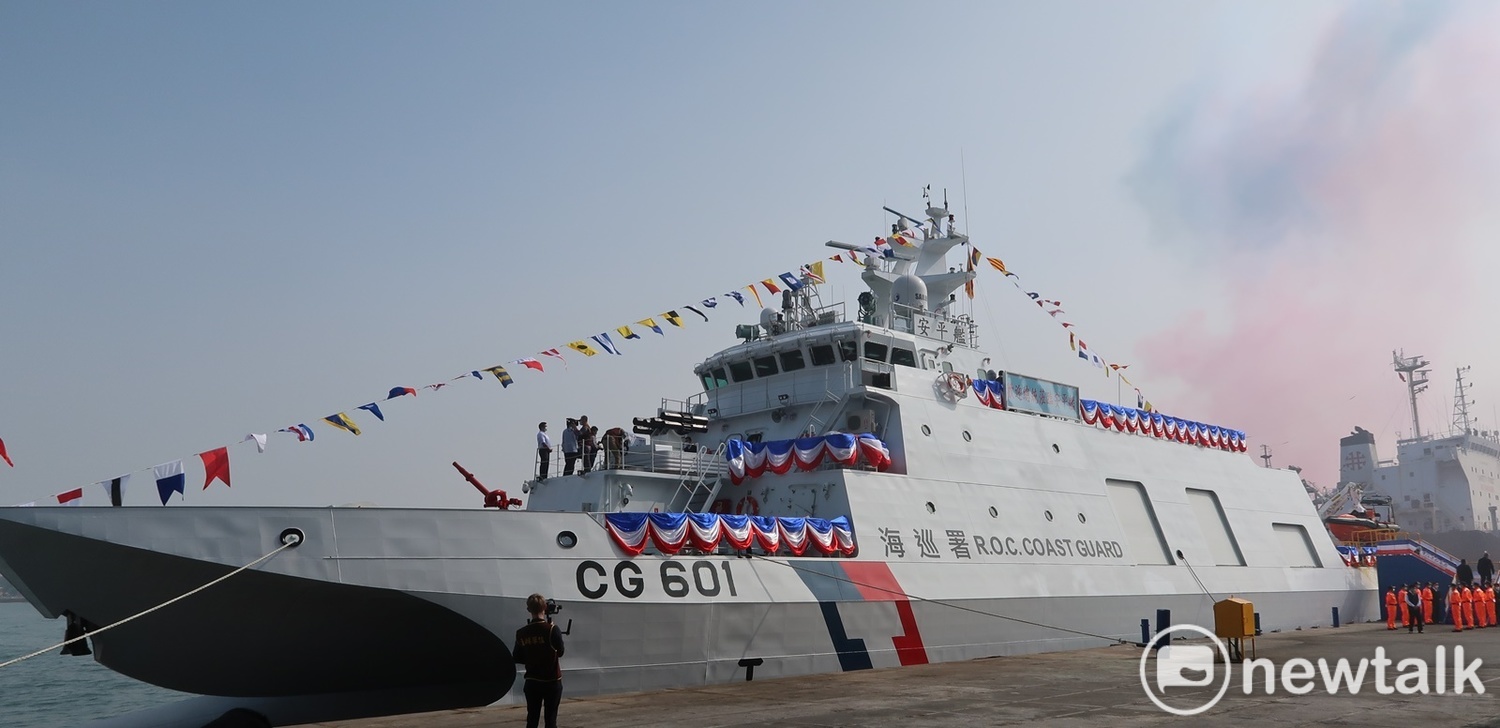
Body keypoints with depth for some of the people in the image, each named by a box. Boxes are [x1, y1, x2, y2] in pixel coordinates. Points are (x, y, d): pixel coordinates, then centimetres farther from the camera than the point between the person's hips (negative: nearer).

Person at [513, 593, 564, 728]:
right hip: (552, 681, -3)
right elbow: (560, 652, -2)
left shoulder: (521, 633, -3)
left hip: (532, 682, 3)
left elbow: (517, 658, 6)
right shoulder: (552, 629, -14)